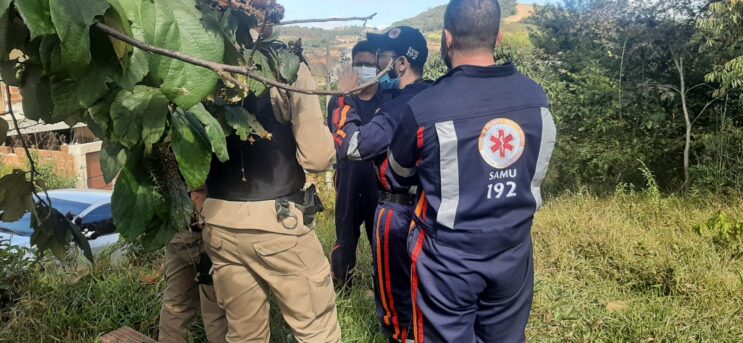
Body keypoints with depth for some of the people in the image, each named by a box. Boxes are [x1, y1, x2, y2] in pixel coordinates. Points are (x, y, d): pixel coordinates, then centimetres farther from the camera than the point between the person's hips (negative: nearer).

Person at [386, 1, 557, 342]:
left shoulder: (424, 107, -20)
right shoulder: (536, 96, -5)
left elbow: (398, 175, -1)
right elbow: (534, 172, 9)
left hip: (449, 261, -4)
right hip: (514, 255, 5)